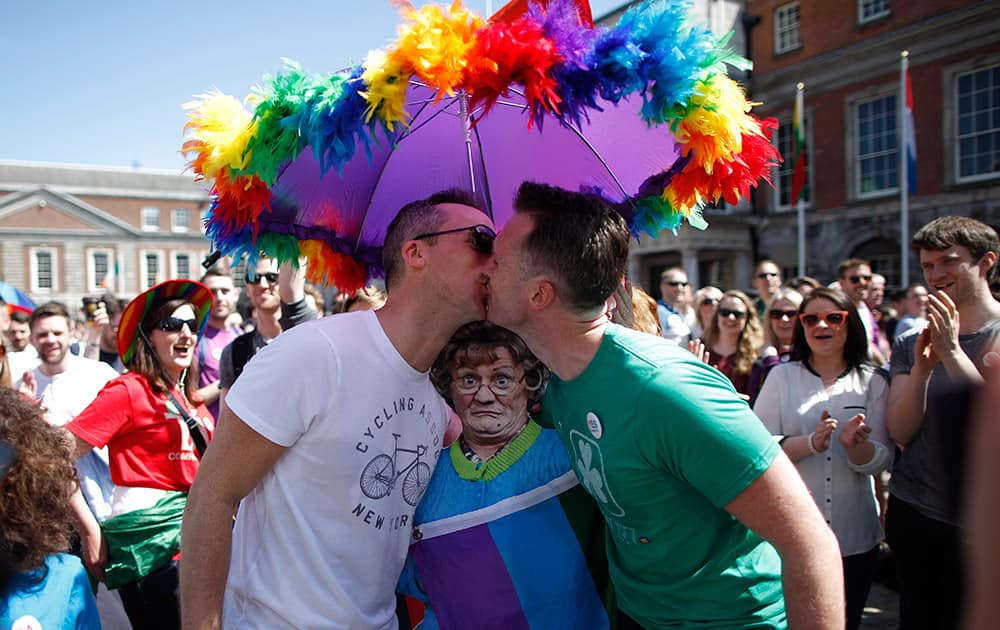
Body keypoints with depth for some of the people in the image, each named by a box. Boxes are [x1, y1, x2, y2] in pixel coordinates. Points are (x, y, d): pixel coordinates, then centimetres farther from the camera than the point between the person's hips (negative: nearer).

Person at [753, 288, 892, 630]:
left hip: (855, 537, 2)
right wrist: (810, 443, -24)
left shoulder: (873, 381, 4)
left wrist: (855, 445, -23)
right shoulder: (782, 376, 0)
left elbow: (882, 460, -2)